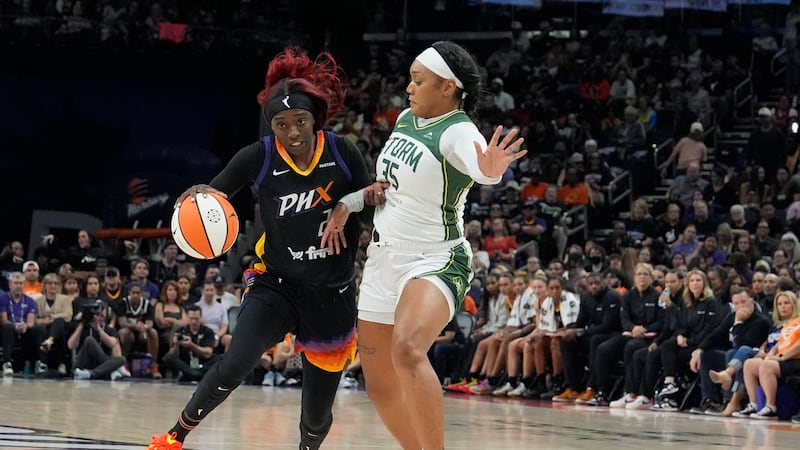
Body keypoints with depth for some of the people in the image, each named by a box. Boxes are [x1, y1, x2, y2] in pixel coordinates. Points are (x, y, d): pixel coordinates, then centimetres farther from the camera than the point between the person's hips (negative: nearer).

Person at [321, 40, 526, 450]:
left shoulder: (457, 132, -19)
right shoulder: (406, 119, 5)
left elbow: (481, 169, -42)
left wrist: (491, 169, -63)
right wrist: (347, 205, 14)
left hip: (434, 261, -9)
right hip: (383, 261, 9)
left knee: (407, 349, -36)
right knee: (380, 387, 12)